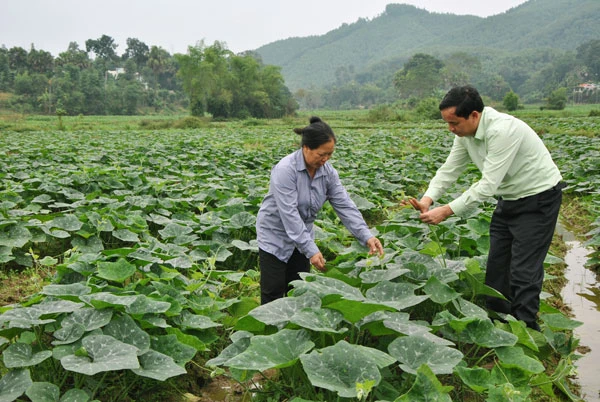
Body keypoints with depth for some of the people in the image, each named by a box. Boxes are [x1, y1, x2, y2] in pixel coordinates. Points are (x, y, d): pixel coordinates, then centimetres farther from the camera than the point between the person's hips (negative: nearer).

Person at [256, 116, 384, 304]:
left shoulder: (328, 172, -8)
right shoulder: (285, 170, -27)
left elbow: (345, 206, -9)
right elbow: (289, 214, -30)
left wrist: (367, 236, -21)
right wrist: (311, 250, -32)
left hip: (302, 235, 6)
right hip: (275, 236, -6)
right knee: (273, 293, -1)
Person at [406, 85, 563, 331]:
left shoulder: (503, 130, -33)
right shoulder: (466, 132, -6)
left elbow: (488, 184, -35)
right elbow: (449, 170, -4)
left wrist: (446, 211, -36)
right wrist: (427, 199, -21)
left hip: (538, 198, -8)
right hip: (509, 198, 9)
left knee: (524, 269, -7)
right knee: (497, 263, 13)